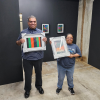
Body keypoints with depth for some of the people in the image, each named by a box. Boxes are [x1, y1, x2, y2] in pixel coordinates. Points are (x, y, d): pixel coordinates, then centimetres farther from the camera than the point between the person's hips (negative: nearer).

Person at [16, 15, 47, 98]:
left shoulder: (40, 32, 5)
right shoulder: (23, 32, 1)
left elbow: (44, 43, 11)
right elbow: (17, 43, 5)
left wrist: (45, 40, -12)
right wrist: (20, 41, -18)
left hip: (38, 57, 2)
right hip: (27, 58, -1)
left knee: (39, 73, 18)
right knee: (28, 74, 11)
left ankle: (39, 86, 42)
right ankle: (27, 89, 33)